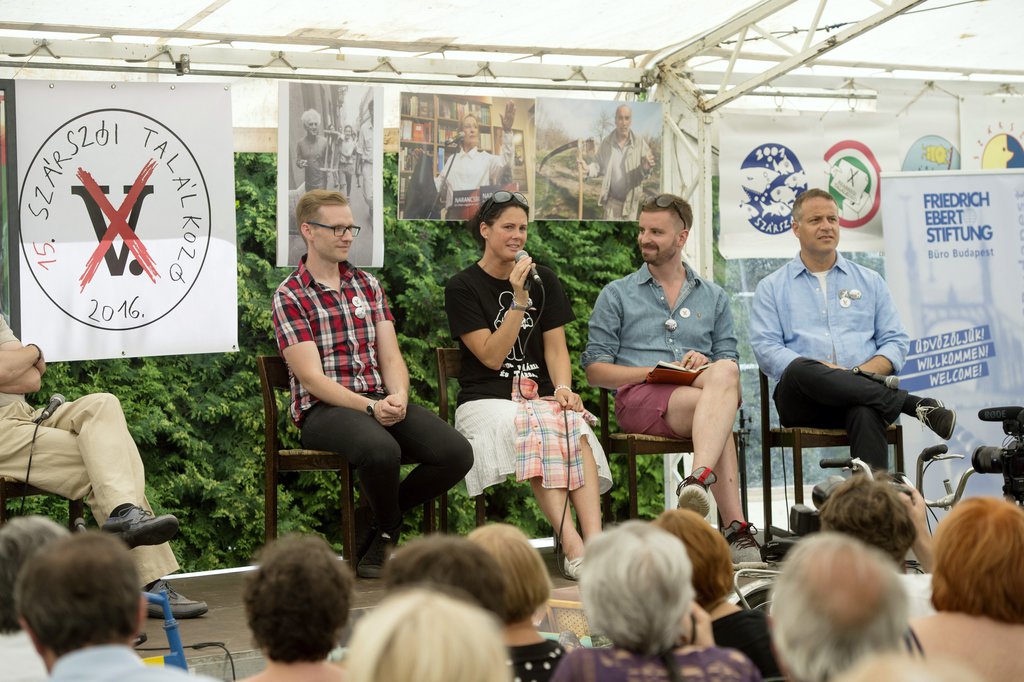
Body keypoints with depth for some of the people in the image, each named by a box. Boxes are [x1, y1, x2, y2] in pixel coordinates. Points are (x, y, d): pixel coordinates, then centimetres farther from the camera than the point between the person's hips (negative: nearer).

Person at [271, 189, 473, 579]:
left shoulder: (368, 285, 17)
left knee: (457, 454, -19)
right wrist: (369, 407, -22)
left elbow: (391, 357, 11)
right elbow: (312, 377, -10)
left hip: (381, 401, 6)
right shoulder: (290, 296, -1)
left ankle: (380, 530, 4)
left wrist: (398, 396, -12)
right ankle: (389, 533, -3)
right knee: (380, 449, -38)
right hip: (324, 409, -6)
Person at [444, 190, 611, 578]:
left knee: (575, 427, -33)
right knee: (532, 429, -38)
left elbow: (555, 347, 11)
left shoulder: (544, 281, 15)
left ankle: (595, 539, -47)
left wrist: (563, 389, -10)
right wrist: (519, 300, -14)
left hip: (541, 396, 4)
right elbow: (492, 356, -6)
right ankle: (571, 545, -47)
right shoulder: (462, 288, 2)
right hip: (486, 401, -3)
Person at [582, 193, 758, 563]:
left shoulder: (713, 297, 23)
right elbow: (595, 370, 9)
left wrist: (705, 363, -8)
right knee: (718, 409, -35)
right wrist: (654, 372, -7)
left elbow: (730, 364, 17)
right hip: (638, 396, -2)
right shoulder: (616, 295, 17)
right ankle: (735, 526, -44)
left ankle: (699, 477, -53)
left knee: (723, 375, -38)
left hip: (700, 391, 2)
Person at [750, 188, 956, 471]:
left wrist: (861, 372, -8)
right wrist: (823, 371, -15)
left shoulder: (870, 281, 22)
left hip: (860, 391, 1)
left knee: (865, 414, -38)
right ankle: (917, 405, -30)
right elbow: (766, 349, 2)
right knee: (802, 370, -38)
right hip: (803, 402, -1)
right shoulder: (772, 288, 17)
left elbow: (896, 342, 15)